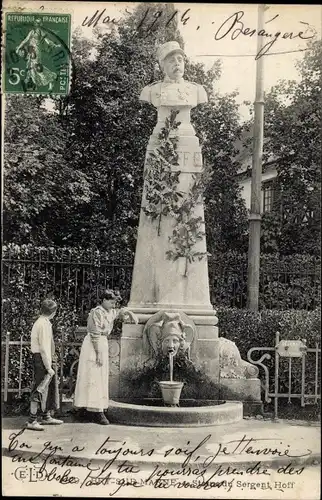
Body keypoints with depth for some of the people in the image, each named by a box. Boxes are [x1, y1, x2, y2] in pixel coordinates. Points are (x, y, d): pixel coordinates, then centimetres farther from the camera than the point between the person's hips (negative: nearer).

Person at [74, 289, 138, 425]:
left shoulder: (109, 312, 12)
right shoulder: (97, 312, -15)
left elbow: (120, 312, 32)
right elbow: (95, 335, -19)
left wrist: (130, 313, 10)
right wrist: (99, 353, -22)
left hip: (103, 344, 10)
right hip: (93, 347, -10)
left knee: (100, 378, 9)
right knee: (94, 378, -10)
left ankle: (89, 411, 13)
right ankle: (96, 412, -12)